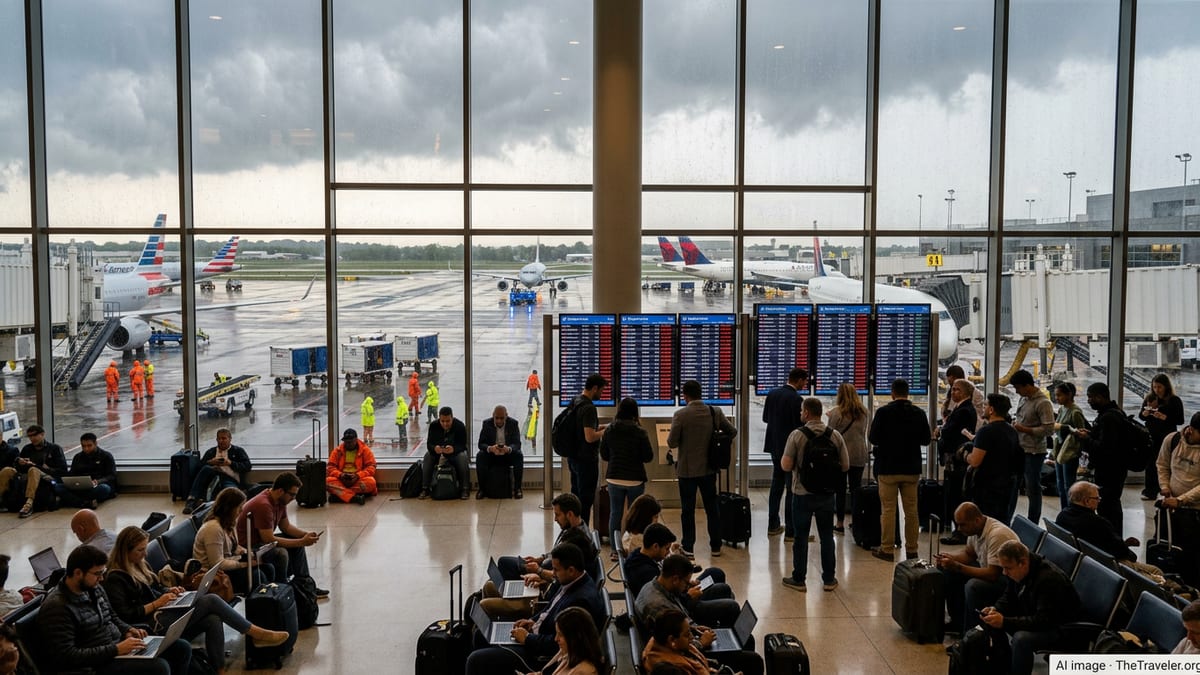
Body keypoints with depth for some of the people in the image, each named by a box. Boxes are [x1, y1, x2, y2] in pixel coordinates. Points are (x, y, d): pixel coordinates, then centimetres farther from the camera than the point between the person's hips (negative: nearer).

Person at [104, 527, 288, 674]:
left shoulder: (139, 564, 15)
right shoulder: (115, 578, -11)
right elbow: (125, 616, -18)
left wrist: (170, 591, 5)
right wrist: (156, 604, -17)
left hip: (164, 614, 9)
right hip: (152, 624, -9)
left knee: (213, 620, -21)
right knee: (211, 601, -20)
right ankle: (257, 634, -12)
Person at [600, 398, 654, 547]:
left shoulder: (609, 430, -3)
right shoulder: (640, 432, -12)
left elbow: (604, 455, 4)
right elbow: (648, 457, -7)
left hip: (614, 478, 2)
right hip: (635, 479, -2)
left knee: (615, 514, 10)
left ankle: (615, 550, 11)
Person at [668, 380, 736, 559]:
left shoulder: (680, 415, -16)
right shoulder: (715, 412, -5)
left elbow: (671, 443, -14)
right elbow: (732, 432, 4)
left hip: (687, 469, -3)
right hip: (709, 468, 3)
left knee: (687, 510, 6)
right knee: (712, 508, 15)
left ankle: (688, 548, 10)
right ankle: (716, 546, 21)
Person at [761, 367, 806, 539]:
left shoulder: (772, 393, 3)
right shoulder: (796, 399, -18)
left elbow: (765, 418, 11)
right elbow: (800, 425, -18)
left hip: (775, 446, 7)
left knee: (776, 485, 17)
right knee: (792, 488, -1)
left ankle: (773, 525, 24)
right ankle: (790, 531, 1)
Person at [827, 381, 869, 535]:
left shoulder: (836, 412, -11)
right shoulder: (864, 412, 5)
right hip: (859, 456, 3)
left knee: (840, 489, 4)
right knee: (856, 488, 9)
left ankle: (840, 523, 7)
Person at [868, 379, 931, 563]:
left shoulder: (883, 412, -11)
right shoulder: (919, 413, -1)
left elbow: (873, 438, -10)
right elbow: (926, 439, 5)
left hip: (888, 468, -3)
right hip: (911, 468, 3)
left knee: (888, 509, 2)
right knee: (911, 510, 10)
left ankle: (887, 549, 5)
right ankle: (911, 549, 15)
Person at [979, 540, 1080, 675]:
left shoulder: (1048, 579, -30)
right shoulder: (1016, 571, -5)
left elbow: (1044, 621, -34)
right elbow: (1008, 598, 10)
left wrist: (1005, 622, -38)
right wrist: (995, 609, -13)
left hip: (1058, 627, -9)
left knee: (1021, 638, -34)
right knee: (992, 623, 1)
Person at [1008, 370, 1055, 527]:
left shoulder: (1043, 403, -17)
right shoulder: (1024, 398, 9)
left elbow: (1049, 429, -20)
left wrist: (1024, 429, -20)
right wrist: (1015, 423, 4)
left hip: (1034, 452, -9)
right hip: (1019, 449, 9)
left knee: (1033, 488, 2)